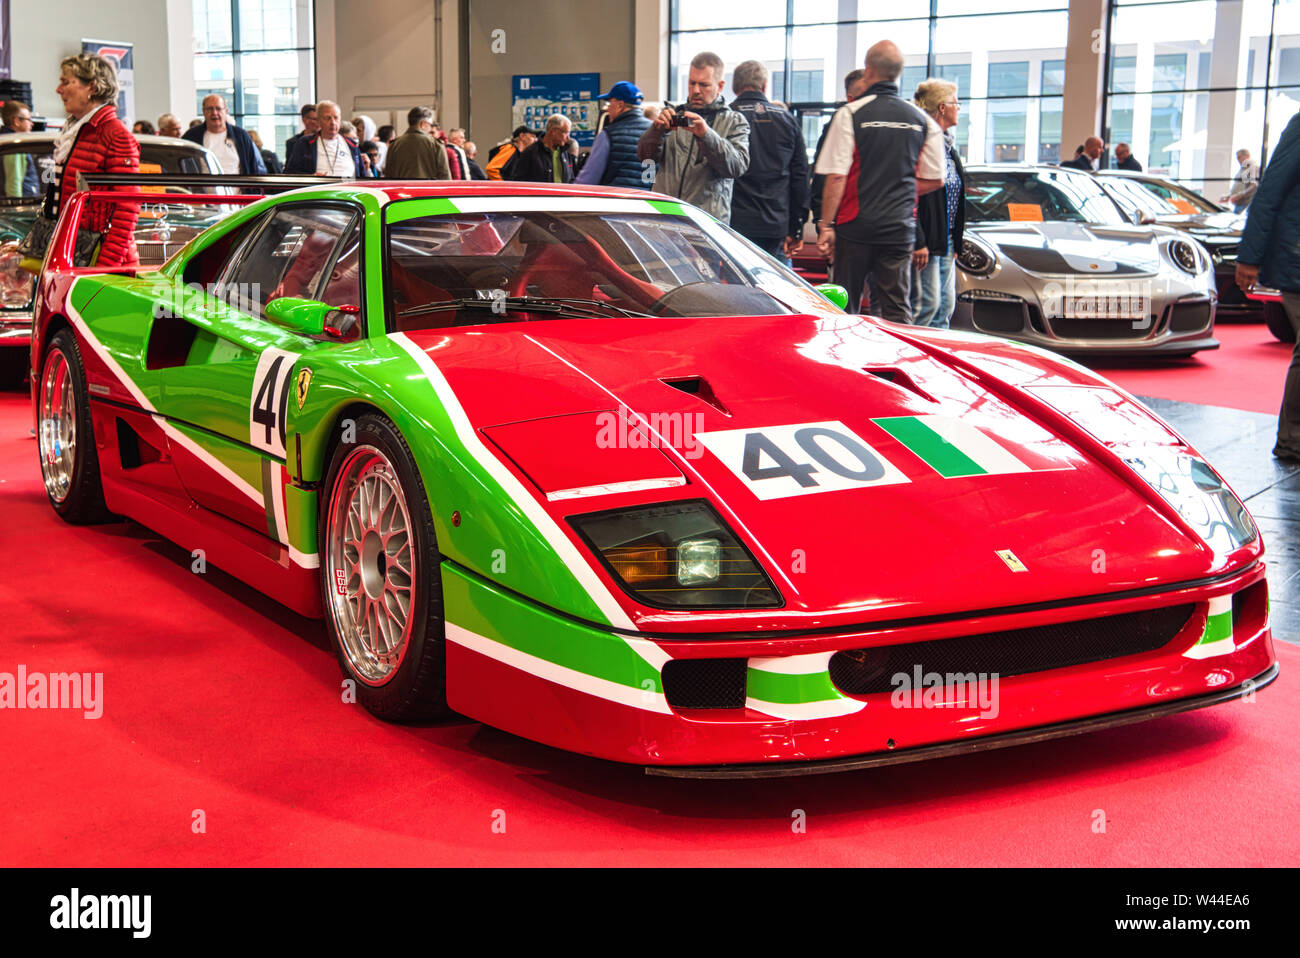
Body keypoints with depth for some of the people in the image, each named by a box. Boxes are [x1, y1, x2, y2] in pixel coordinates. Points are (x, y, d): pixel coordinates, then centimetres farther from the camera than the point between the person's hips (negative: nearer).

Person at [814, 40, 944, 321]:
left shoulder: (850, 114, -5)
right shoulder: (923, 121, 6)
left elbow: (836, 177, -9)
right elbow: (935, 180, 10)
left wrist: (827, 225, -5)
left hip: (855, 226, -3)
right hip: (901, 229, 3)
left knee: (845, 310, 6)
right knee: (897, 312, 5)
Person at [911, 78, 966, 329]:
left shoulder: (948, 144, 18)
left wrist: (955, 242, 19)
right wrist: (918, 242, -23)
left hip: (946, 240, 10)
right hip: (927, 241, -10)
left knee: (947, 304, 10)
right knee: (927, 303, -11)